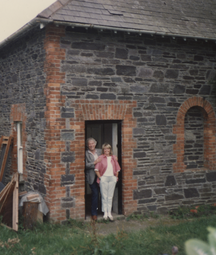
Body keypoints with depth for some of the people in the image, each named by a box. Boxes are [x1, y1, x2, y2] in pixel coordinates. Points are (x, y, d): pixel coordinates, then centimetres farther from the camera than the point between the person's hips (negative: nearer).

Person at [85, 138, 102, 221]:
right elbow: (86, 165, -8)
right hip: (92, 177, -4)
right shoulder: (86, 153, 0)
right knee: (95, 194, -7)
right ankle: (94, 213, 5)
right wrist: (94, 163, -17)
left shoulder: (100, 151, 12)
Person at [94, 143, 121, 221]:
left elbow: (117, 168, 17)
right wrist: (100, 177, -7)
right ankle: (105, 213, 10)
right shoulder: (101, 158, -1)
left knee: (110, 196, 7)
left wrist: (116, 176, 8)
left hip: (112, 178, 3)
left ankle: (109, 213, 14)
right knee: (104, 196, 1)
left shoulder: (114, 158, 10)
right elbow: (96, 169, -3)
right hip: (103, 178, -3)